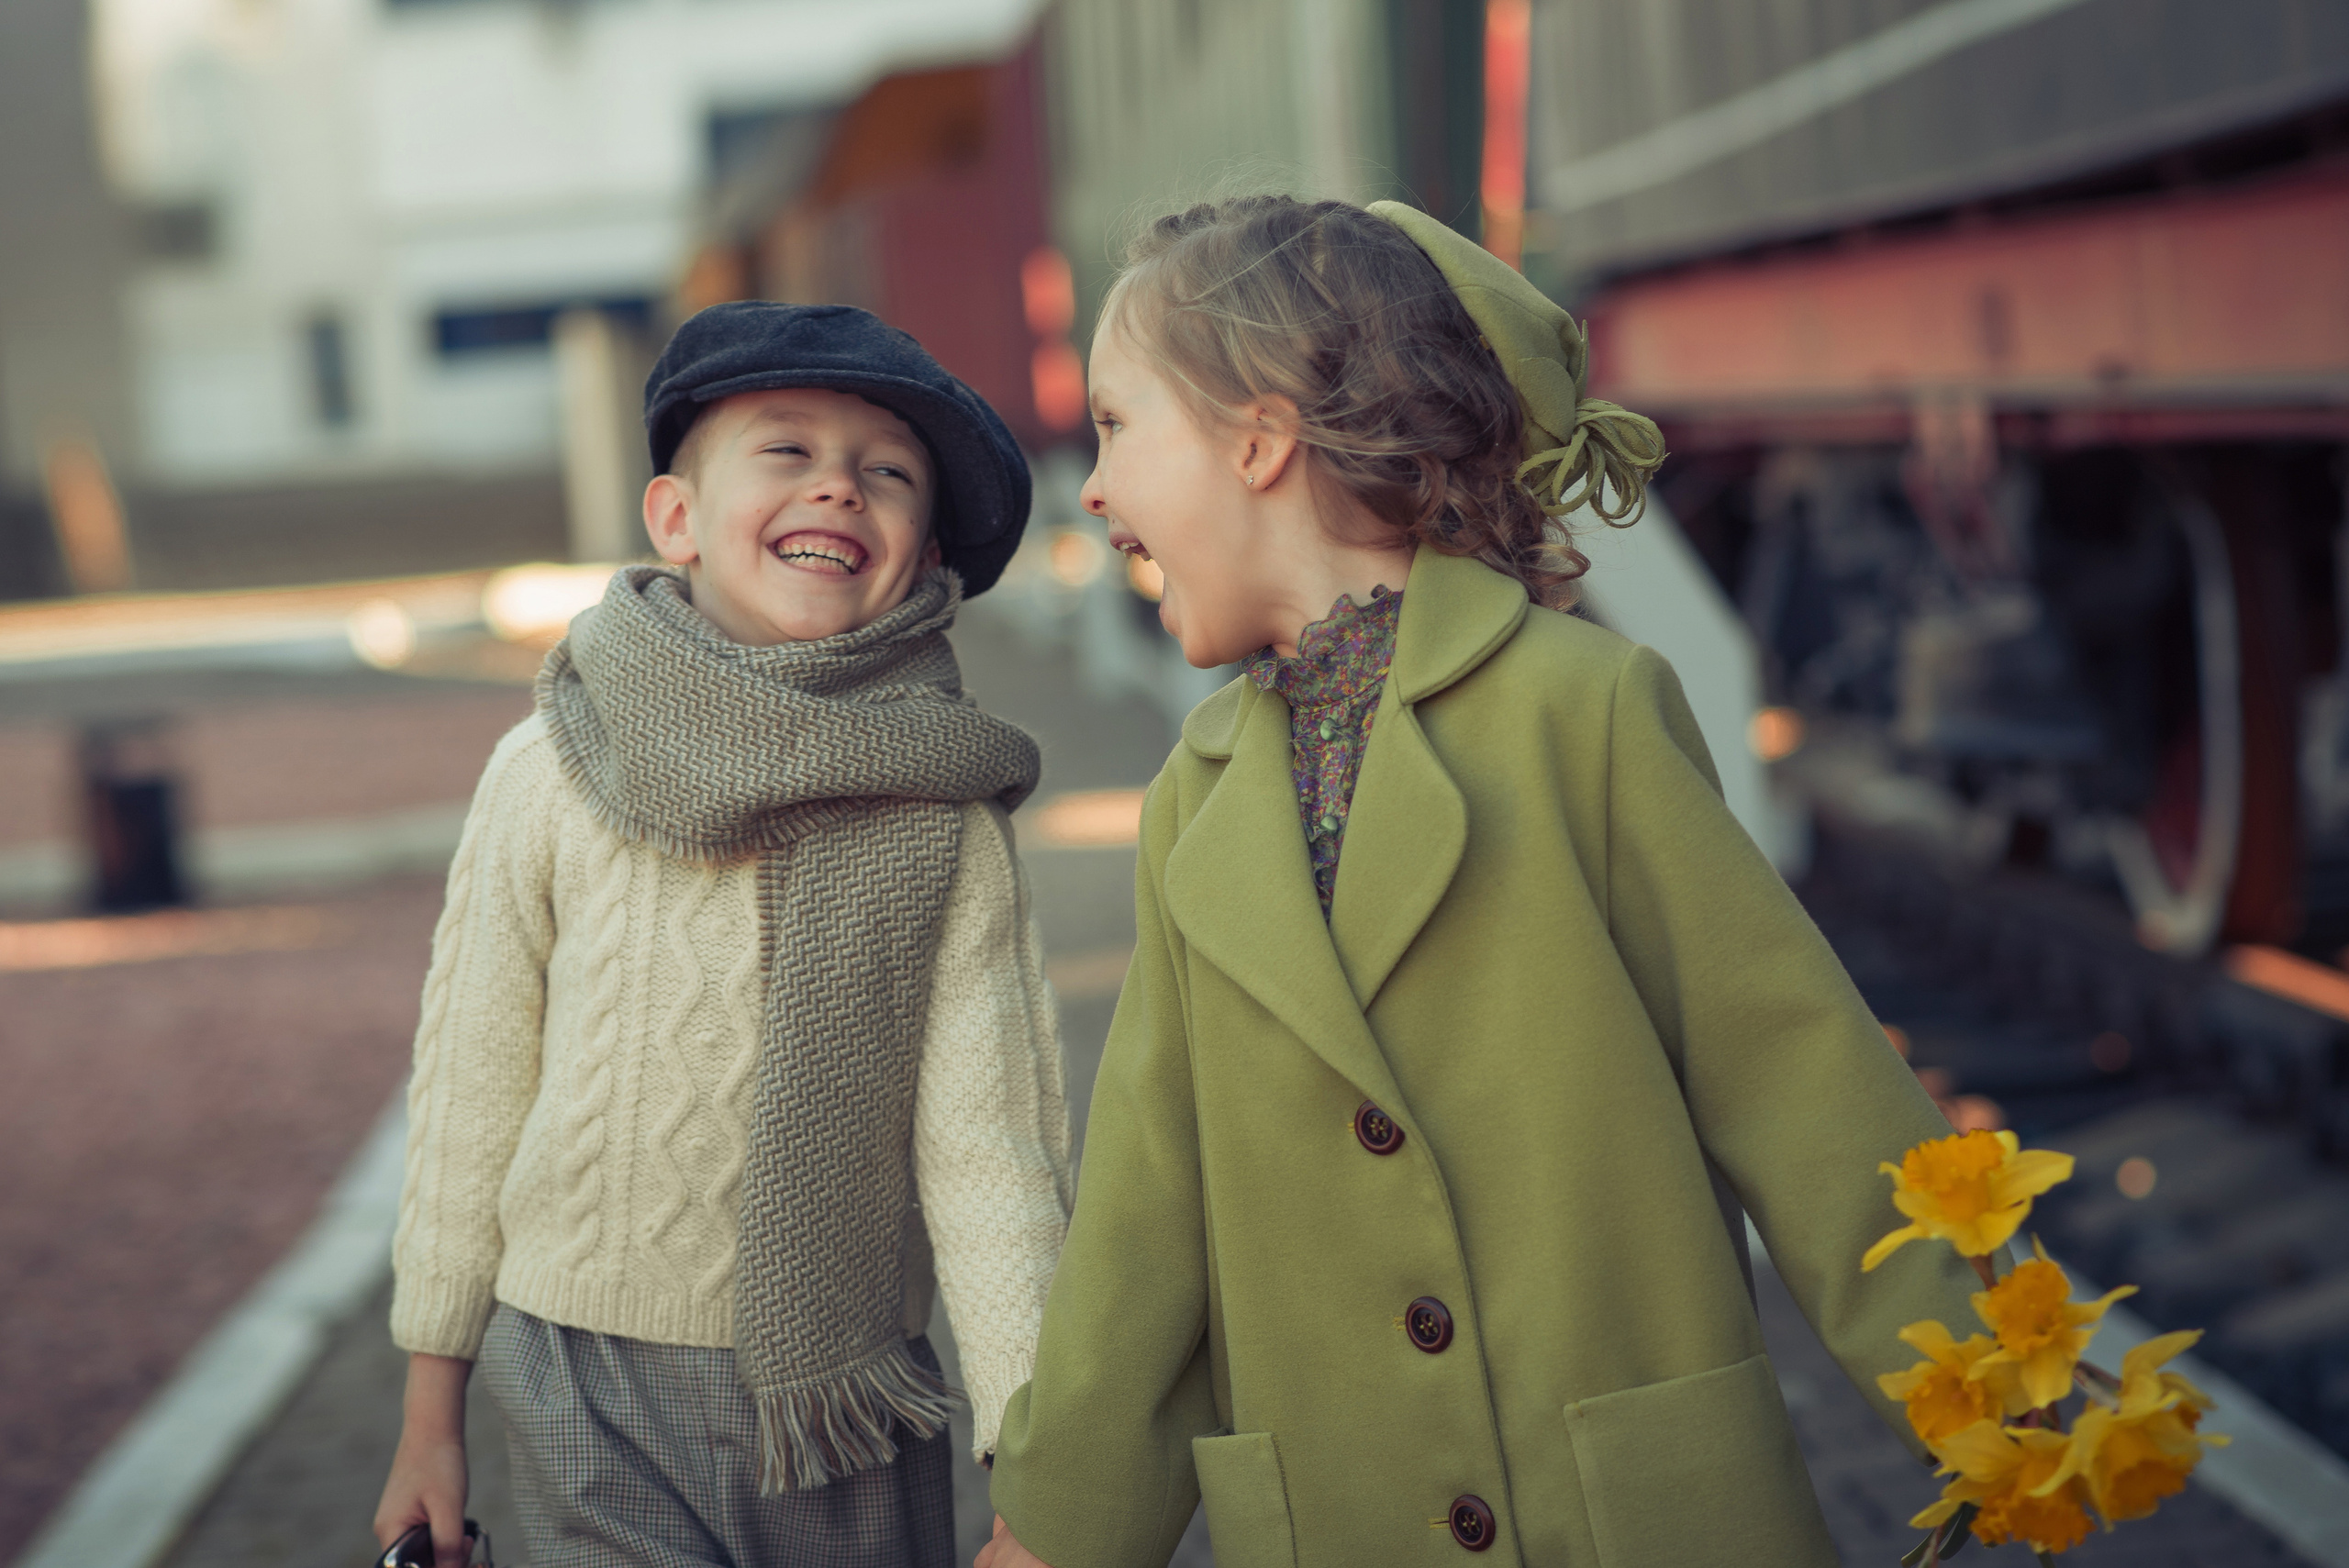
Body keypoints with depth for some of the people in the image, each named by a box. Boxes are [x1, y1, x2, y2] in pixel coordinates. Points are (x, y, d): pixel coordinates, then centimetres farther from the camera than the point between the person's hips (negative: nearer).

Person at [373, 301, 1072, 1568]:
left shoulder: (942, 826, -8)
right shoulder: (552, 776, -7)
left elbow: (988, 1155, -10)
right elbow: (471, 1095, 1)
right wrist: (431, 1416, 7)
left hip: (855, 1423, 1)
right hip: (596, 1409, -1)